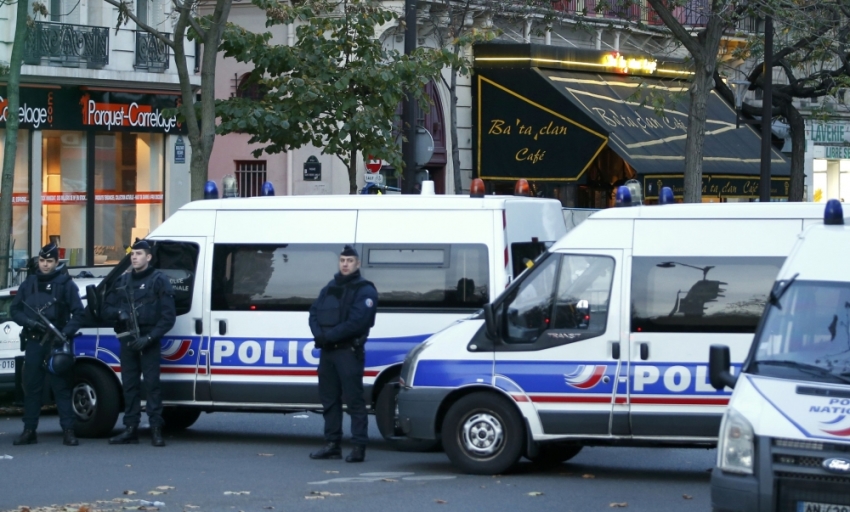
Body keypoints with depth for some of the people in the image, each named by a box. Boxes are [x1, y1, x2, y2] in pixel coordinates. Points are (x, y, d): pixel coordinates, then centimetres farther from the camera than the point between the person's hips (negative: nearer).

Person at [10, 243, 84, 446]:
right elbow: (15, 310, 12)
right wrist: (29, 322, -8)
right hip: (33, 343, 4)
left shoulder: (66, 284, 2)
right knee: (31, 387, 5)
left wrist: (66, 333, -16)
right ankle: (29, 431, 10)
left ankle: (68, 431, -6)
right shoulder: (29, 284, 12)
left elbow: (78, 312, -2)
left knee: (61, 386, -6)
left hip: (57, 343, -4)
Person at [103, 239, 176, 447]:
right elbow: (107, 309, 17)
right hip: (127, 340, 5)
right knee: (129, 385, 5)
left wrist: (149, 338, -14)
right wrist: (118, 313, -7)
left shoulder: (158, 280, 0)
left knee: (152, 384, -8)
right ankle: (130, 429, 8)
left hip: (148, 342, -5)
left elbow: (168, 315, -5)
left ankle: (156, 429, -7)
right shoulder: (123, 281, 17)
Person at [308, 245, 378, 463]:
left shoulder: (365, 290, -5)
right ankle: (332, 445, 16)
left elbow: (357, 322, -17)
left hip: (349, 352, -7)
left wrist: (329, 335, -18)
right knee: (329, 399, 10)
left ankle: (359, 447, -10)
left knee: (354, 400, -9)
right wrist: (319, 334, -10)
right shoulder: (329, 289, 18)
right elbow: (314, 313, 10)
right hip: (327, 351, 8)